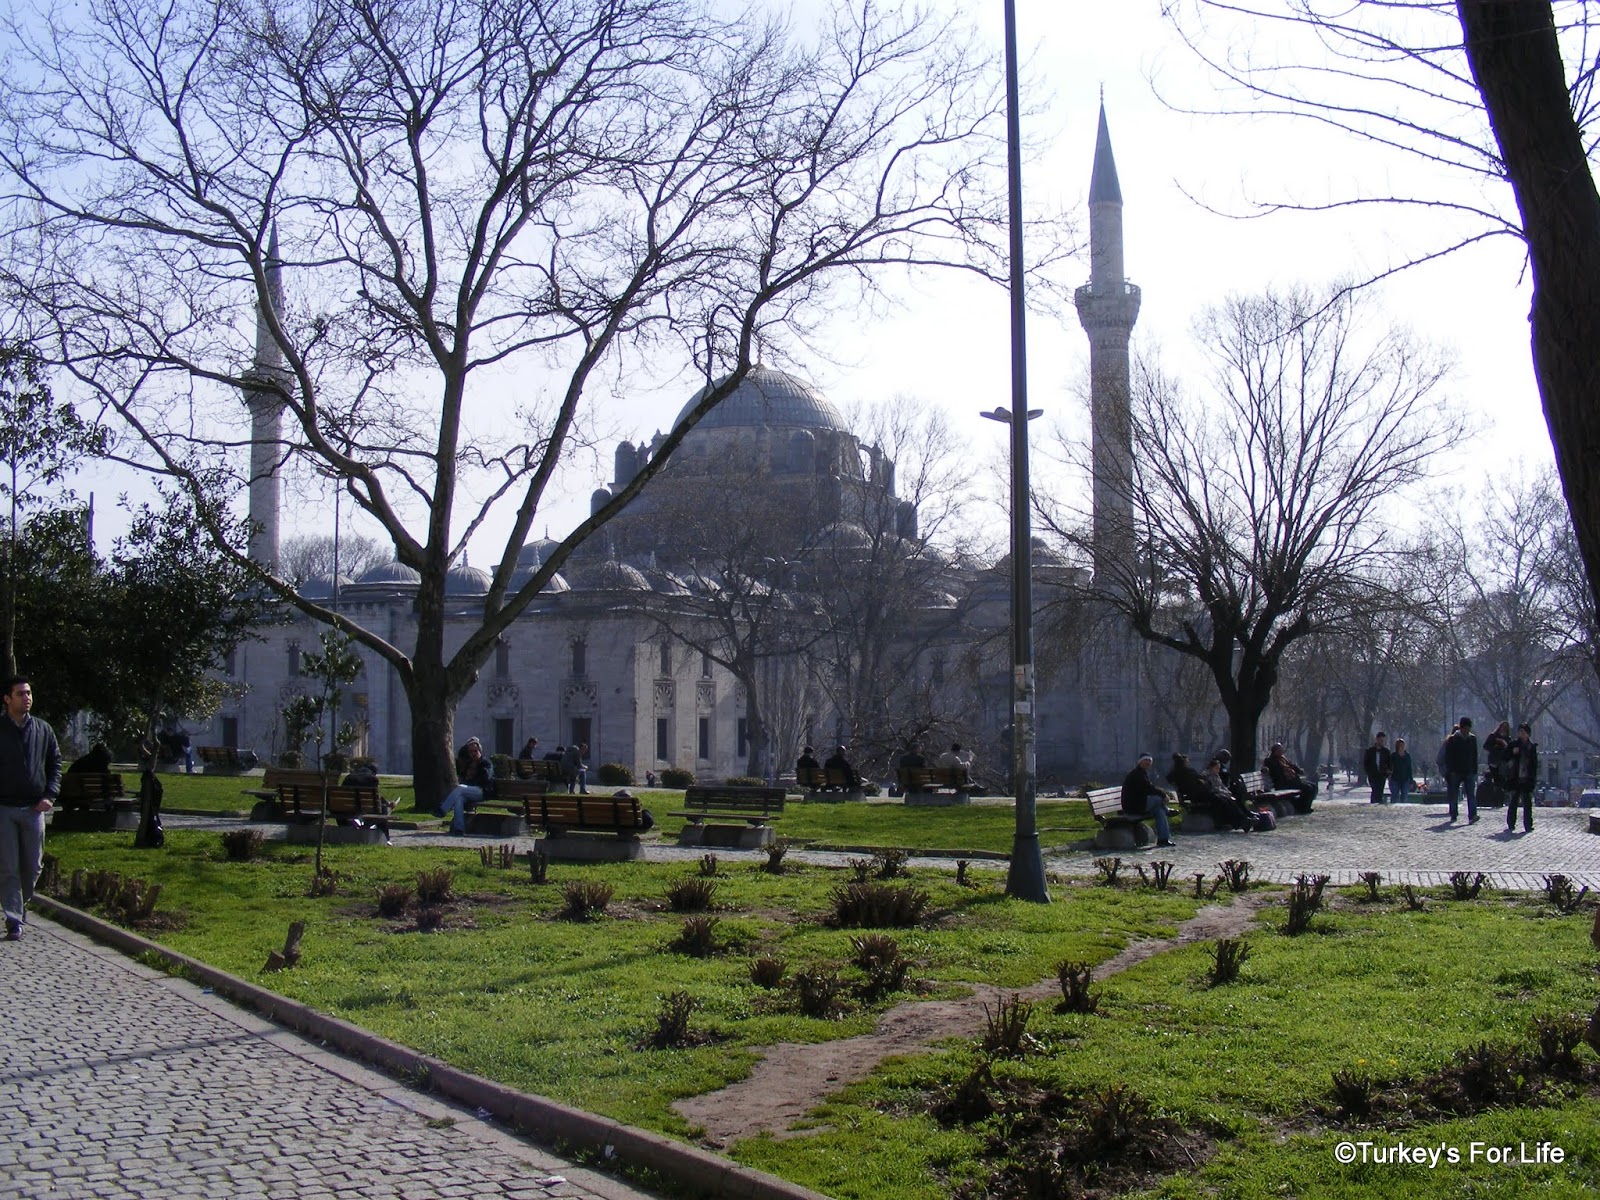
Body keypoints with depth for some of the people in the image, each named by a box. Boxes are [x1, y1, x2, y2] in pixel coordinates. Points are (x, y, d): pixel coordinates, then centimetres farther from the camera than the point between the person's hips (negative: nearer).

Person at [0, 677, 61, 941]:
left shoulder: (43, 730, 7)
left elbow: (55, 764, 13)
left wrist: (50, 796, 1)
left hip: (33, 809, 3)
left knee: (33, 866, 9)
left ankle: (22, 905, 32)